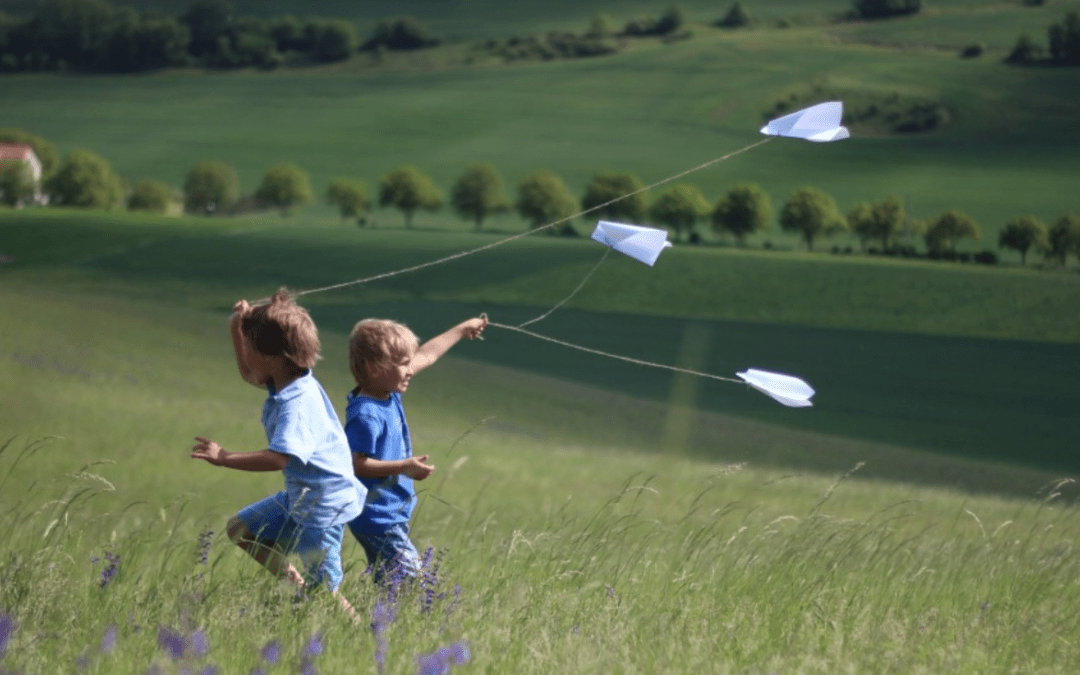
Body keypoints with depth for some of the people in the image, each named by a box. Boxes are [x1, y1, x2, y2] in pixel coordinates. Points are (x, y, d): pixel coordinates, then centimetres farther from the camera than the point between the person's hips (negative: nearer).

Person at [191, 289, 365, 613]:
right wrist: (237, 330, 12)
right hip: (299, 498, 10)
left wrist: (226, 458, -38)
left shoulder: (298, 404, -29)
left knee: (322, 591, -6)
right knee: (240, 528, 16)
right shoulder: (283, 383, 2)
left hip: (325, 505, -10)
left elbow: (279, 458, -40)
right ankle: (293, 580, 15)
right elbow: (249, 375, 25)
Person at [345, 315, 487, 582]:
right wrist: (405, 467, -26)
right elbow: (355, 463, -26)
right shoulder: (366, 415, -22)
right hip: (377, 517, -10)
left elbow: (426, 356, 20)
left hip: (392, 514, 10)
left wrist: (461, 330, 31)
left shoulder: (389, 394, 7)